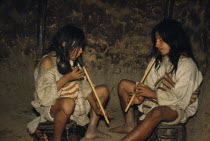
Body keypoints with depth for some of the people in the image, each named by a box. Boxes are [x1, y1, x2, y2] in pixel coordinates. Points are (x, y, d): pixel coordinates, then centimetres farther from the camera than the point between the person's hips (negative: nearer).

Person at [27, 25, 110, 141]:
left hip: (75, 102, 8)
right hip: (50, 106, -8)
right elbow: (43, 94, -28)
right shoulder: (48, 61, -21)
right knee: (68, 103, -41)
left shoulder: (72, 60, 3)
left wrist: (95, 108, 0)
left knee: (103, 90, 9)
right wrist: (67, 78, -31)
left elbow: (83, 86, 6)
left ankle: (91, 131, 12)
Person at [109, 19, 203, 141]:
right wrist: (142, 96, -14)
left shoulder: (187, 65, -19)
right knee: (123, 85, 4)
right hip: (156, 98, 9)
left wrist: (153, 94, -20)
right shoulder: (160, 57, 4)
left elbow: (180, 99, -22)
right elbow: (151, 83, 5)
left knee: (156, 113, -43)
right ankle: (130, 125, 3)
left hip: (178, 108, -8)